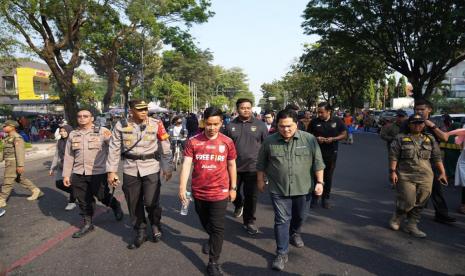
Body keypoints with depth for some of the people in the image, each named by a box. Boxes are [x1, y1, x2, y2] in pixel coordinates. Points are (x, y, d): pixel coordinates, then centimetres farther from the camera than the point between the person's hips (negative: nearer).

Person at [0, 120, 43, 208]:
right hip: (10, 162, 10)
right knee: (20, 179, 15)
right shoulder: (8, 138, 15)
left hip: (14, 162, -10)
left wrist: (20, 165, -26)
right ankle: (36, 191, 21)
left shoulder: (17, 138, -16)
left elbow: (20, 151, -22)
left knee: (7, 181, -2)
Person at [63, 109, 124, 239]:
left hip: (98, 173, -4)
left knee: (103, 196, 6)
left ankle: (116, 205, 37)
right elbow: (68, 156, 12)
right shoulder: (73, 134, 8)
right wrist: (66, 174, 10)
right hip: (78, 174, 4)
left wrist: (109, 138, -31)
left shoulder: (102, 131, -3)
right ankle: (87, 224, 28)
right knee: (84, 201, 12)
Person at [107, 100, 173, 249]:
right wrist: (111, 170, 1)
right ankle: (140, 232, 30)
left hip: (151, 169, -2)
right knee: (134, 204, 10)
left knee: (151, 202, -4)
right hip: (130, 170, 2)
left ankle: (155, 225, 27)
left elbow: (165, 147, 0)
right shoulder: (121, 126, -2)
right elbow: (114, 149, 3)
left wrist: (168, 167, 0)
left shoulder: (156, 124, -5)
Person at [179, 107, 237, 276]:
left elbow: (231, 165, 4)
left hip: (219, 192, -2)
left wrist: (233, 187, 7)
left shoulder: (227, 142, -6)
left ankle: (213, 262, 19)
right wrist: (182, 188, -18)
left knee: (217, 227, 4)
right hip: (198, 191, 2)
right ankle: (212, 239, 56)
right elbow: (186, 165, -11)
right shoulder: (193, 141, -9)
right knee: (205, 222, 25)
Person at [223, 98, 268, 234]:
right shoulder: (230, 126, 1)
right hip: (234, 166, 2)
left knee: (251, 196, 4)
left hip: (253, 167, -2)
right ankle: (239, 205, 50)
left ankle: (249, 221, 21)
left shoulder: (260, 125, -3)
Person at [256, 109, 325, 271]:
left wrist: (319, 182, -4)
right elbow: (261, 164, 4)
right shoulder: (269, 141, -6)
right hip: (278, 190, -1)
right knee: (282, 220, 3)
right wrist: (260, 181, 8)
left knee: (300, 216, 21)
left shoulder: (309, 139, -7)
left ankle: (294, 234, 50)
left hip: (303, 188, 2)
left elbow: (317, 162, -2)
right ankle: (282, 253, 14)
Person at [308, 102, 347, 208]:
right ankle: (315, 198, 14)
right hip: (317, 153, 0)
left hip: (331, 153, 1)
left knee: (328, 177, 10)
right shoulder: (314, 122, -2)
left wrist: (333, 139, -15)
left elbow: (344, 134, 2)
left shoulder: (337, 121, -1)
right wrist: (316, 138, -15)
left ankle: (326, 198, 23)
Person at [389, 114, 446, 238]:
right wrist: (392, 171, -11)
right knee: (408, 201, -7)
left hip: (425, 177, 4)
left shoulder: (430, 139, 13)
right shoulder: (400, 139, 1)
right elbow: (393, 156, -4)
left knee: (419, 203, 5)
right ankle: (396, 218, 20)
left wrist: (442, 172, 8)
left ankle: (412, 225, 19)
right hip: (405, 176, -4)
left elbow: (437, 157, 14)